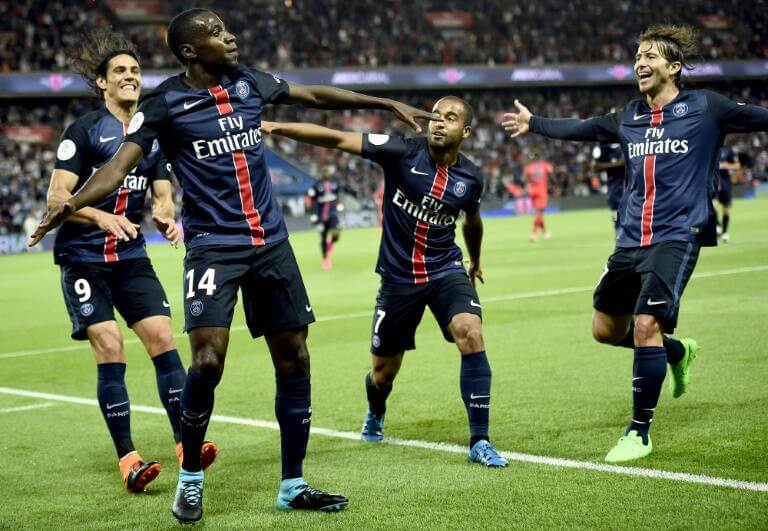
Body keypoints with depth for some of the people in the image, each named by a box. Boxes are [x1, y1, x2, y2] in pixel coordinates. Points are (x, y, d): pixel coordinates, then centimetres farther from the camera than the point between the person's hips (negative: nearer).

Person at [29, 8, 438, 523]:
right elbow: (120, 164, -15)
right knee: (209, 361, -18)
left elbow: (314, 94, 20)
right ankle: (191, 480, 6)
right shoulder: (166, 103, -7)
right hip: (213, 246, -5)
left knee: (294, 361, 5)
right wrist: (71, 203, -33)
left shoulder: (247, 81, 7)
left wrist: (389, 104, 23)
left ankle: (292, 486, 18)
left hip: (271, 243, 5)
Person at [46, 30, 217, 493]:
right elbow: (56, 196, -12)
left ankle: (186, 443, -4)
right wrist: (101, 217, -29)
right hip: (83, 258, -4)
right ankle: (127, 459, -6)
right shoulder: (84, 130, -7)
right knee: (109, 348, -11)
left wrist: (167, 216, -14)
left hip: (131, 256, 4)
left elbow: (163, 194, 10)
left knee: (162, 337, -7)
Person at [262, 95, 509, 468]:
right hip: (398, 278, -1)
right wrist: (276, 127, -28)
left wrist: (475, 261, 36)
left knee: (471, 335, -26)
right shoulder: (403, 152, -13)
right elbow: (338, 140, -20)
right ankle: (375, 414, 50)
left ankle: (479, 442, -17)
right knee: (383, 373, 10)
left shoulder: (470, 178, -2)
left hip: (446, 271, 1)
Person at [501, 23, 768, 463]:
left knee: (646, 325, -19)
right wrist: (534, 123, 30)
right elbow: (579, 129, 25)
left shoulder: (704, 108, -3)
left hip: (677, 237, -6)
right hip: (631, 240, 6)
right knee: (606, 329, 11)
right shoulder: (629, 118, 11)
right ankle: (678, 352, 39)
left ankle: (640, 433, -4)